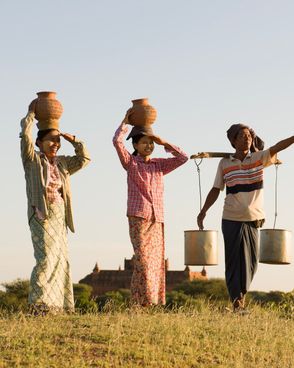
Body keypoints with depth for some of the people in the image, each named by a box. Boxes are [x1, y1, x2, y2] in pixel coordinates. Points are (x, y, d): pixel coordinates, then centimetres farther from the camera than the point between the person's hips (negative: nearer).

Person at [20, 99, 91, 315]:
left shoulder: (62, 163, 18)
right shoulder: (33, 160, 2)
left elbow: (85, 158, 23)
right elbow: (26, 135, -10)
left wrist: (73, 140, 14)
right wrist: (31, 114, 2)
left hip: (60, 216, 7)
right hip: (42, 215, -7)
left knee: (61, 260, 6)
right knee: (47, 257, -18)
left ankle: (57, 305, 9)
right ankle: (38, 305, -19)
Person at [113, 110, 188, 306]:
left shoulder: (159, 164, 17)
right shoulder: (130, 162, 6)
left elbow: (183, 158, 12)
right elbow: (117, 141, -9)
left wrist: (164, 143, 8)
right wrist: (125, 121, 2)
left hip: (157, 219, 5)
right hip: (138, 217, -4)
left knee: (157, 260, 2)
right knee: (143, 259, -13)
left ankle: (156, 302, 4)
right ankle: (143, 302, -13)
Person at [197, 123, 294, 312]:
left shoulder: (259, 158, 1)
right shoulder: (224, 164, 2)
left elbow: (277, 147, -16)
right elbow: (216, 190, 7)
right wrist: (203, 211, -1)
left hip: (253, 219, 1)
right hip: (231, 220, -1)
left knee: (251, 261, 7)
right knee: (234, 261, 0)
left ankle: (241, 295, 25)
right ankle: (237, 303, 5)